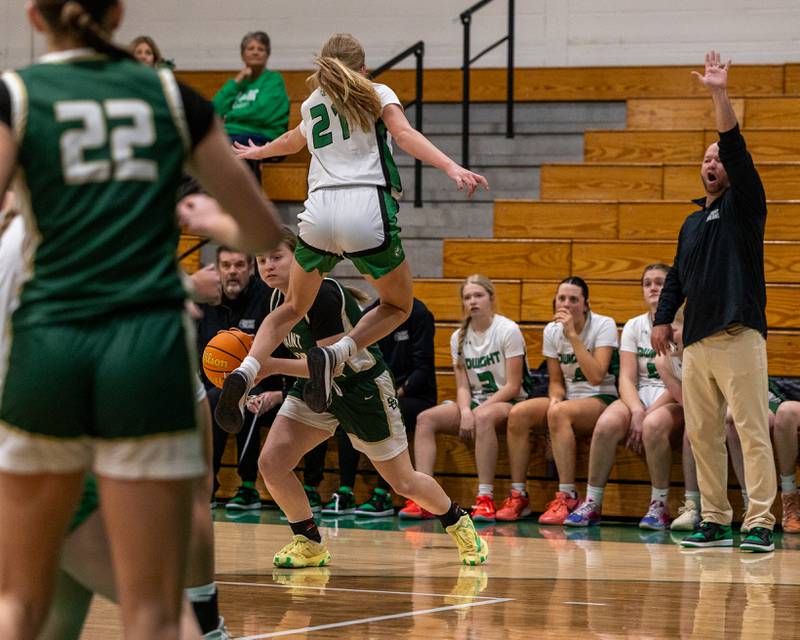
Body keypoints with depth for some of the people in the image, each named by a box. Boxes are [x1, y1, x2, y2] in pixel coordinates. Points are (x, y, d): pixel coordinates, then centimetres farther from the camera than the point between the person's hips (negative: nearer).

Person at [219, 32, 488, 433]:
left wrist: (258, 152, 69)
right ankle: (334, 355, -11)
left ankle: (244, 373, -6)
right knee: (397, 307, 16)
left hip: (320, 209, 4)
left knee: (293, 307, 21)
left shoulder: (312, 104, 25)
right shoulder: (376, 94, 13)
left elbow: (292, 140, 47)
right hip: (367, 208, -4)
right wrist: (452, 169, -19)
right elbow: (404, 134, -6)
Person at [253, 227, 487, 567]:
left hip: (362, 388, -7)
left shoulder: (322, 295, -29)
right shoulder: (278, 300, -4)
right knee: (270, 462, -12)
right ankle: (311, 545, 5)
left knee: (404, 483, 7)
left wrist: (271, 365, -34)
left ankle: (459, 523, 35)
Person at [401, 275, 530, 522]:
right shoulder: (458, 338, 9)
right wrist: (465, 412, -17)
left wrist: (477, 410, -19)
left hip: (507, 403, -6)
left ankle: (485, 499, -42)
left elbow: (512, 387, -11)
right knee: (425, 419, -19)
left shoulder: (508, 330, -7)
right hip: (474, 403, 6)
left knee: (483, 416, -40)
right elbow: (463, 386, 6)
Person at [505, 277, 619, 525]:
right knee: (518, 413, -21)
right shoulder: (552, 331, 6)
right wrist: (555, 399, -12)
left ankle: (567, 497, -36)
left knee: (559, 413, -37)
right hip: (568, 399, 6)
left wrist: (573, 336, -25)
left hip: (602, 400, -6)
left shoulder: (604, 325, -11)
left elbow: (596, 376, -23)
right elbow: (556, 381, 12)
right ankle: (518, 496, -18)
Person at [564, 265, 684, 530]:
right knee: (607, 423, -30)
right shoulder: (634, 326, 13)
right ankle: (592, 503, -24)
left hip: (673, 402, -3)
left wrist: (648, 414, -17)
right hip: (638, 398, 3)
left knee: (654, 425, -39)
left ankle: (659, 506, -27)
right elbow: (626, 378, 3)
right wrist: (637, 412, -16)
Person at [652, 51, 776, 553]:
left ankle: (760, 524, -12)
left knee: (752, 431, -10)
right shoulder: (693, 223, 22)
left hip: (739, 336, -7)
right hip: (697, 340, 7)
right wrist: (664, 319, 13)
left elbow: (737, 150, -11)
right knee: (702, 434, 6)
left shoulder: (743, 206, 3)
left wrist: (721, 96, -19)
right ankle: (715, 521, 11)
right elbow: (677, 277, 26)